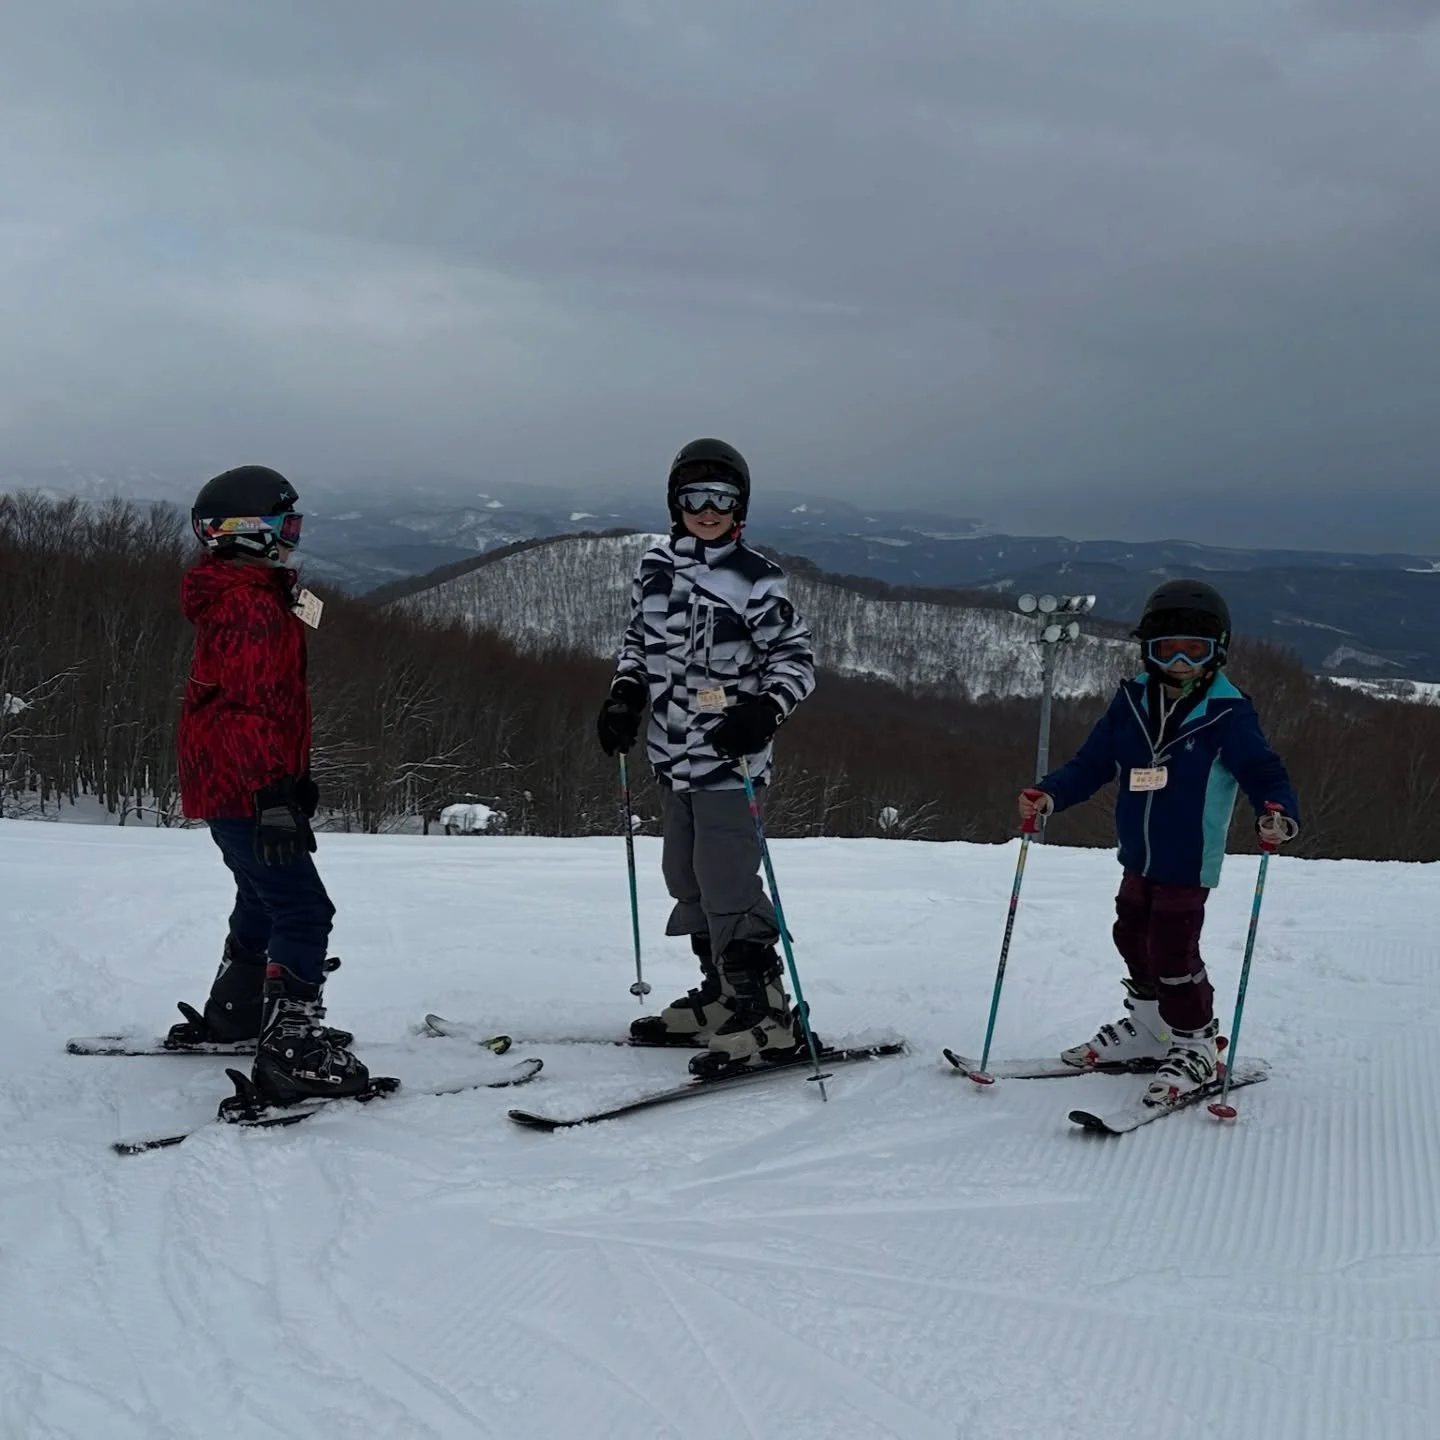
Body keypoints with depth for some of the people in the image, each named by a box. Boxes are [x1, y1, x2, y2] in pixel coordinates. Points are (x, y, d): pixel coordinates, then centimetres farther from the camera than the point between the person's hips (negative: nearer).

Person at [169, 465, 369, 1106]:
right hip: (243, 788, -11)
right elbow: (252, 707, -28)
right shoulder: (250, 606, -18)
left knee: (265, 902, 24)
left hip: (226, 785, 11)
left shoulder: (254, 596, 17)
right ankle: (290, 1053, -17)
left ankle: (232, 1016, 39)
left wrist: (295, 774, 31)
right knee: (303, 911, -14)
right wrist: (274, 793, -33)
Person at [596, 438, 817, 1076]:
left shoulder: (756, 580, -10)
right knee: (687, 876, 13)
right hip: (673, 753, 7)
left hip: (729, 755, -7)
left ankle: (766, 1015, -6)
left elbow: (796, 659, -6)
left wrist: (764, 712, -22)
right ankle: (722, 995, 26)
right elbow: (637, 635, 21)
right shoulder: (656, 565, 7)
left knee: (726, 882, -12)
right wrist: (625, 694, 6)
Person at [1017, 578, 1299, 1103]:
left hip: (1189, 863, -6)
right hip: (1138, 857, 6)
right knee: (1135, 940, 19)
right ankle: (1149, 1028, 39)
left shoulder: (1227, 714, -13)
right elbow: (1092, 763, 3)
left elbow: (1263, 772, -14)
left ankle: (1195, 1043, 13)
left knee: (1172, 953, -7)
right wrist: (1049, 795, -11)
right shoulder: (1132, 702, 0)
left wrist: (1278, 816, -34)